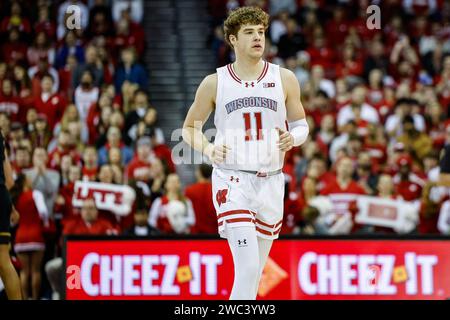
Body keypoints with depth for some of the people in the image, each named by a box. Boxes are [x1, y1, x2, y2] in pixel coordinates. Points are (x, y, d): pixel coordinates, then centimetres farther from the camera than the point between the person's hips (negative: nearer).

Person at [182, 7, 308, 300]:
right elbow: (190, 127, 11)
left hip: (270, 181, 3)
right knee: (248, 268, -19)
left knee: (254, 273, 12)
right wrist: (208, 149, -10)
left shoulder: (284, 79, 5)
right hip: (232, 179, -3)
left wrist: (292, 138, -11)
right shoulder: (215, 83, 1)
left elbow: (301, 125, 13)